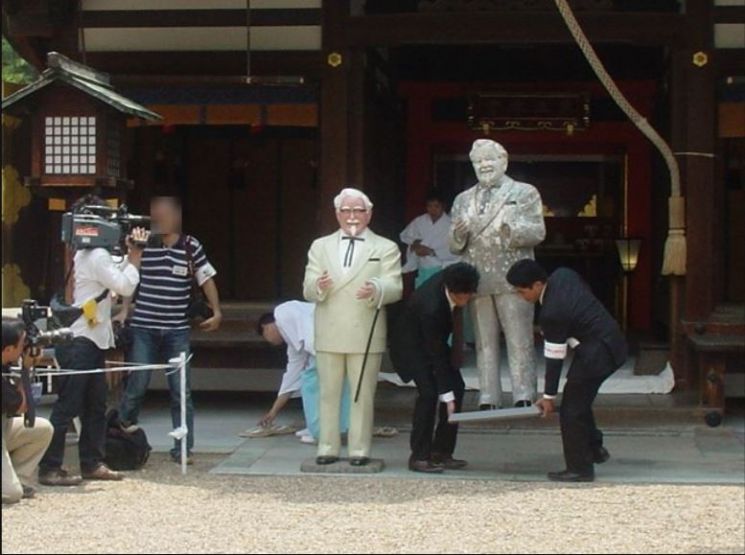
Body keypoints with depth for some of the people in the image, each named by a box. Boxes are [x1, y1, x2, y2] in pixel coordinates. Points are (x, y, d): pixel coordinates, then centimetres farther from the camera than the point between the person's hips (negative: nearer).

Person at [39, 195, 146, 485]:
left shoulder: (86, 253, 15)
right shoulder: (97, 255, -15)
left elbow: (115, 276, 22)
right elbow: (124, 286, -13)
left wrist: (130, 255, 11)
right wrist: (135, 256, -2)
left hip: (92, 340, 10)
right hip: (79, 341, -10)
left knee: (95, 405, 13)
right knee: (67, 406, -7)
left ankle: (92, 463, 19)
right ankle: (49, 468, -5)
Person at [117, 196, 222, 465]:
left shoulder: (191, 247, 1)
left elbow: (206, 279, 7)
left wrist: (216, 312, 1)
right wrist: (125, 310, 0)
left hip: (177, 330, 1)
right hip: (144, 329, -1)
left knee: (181, 392, 1)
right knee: (137, 386, -2)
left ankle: (182, 448, 7)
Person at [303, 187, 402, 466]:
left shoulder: (386, 249, 7)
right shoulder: (320, 247, 14)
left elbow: (394, 287, -5)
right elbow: (308, 290, 5)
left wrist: (376, 290, -27)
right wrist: (318, 286, -20)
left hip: (365, 336, -2)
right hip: (329, 335, 2)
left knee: (363, 395, 1)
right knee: (329, 393, 6)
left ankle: (359, 449, 7)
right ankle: (328, 448, 12)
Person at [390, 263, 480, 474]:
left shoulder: (451, 279, -19)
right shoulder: (431, 306, -39)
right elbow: (436, 356, -33)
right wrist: (447, 396, -29)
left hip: (434, 339, 8)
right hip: (411, 344, -8)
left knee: (457, 388, -2)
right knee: (429, 393, -21)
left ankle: (441, 452, 4)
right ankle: (419, 456, -13)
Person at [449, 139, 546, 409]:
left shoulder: (525, 193, 8)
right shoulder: (463, 200, 18)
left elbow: (538, 232, -3)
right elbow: (454, 246, 15)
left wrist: (512, 231, -23)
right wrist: (458, 235, -10)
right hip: (477, 282, 4)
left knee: (519, 341, -5)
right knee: (484, 343, 5)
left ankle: (523, 398, -4)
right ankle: (488, 400, 7)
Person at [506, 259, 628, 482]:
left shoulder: (551, 314, -25)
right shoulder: (563, 275, -2)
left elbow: (554, 358, -16)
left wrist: (548, 397, -6)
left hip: (597, 354, -10)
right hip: (614, 341, 10)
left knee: (571, 410, 0)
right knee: (579, 400, 23)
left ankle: (579, 468, 8)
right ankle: (594, 447, 33)